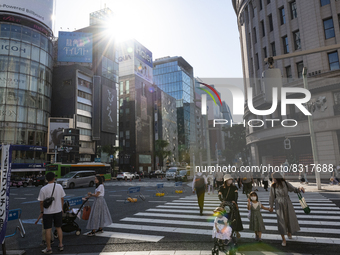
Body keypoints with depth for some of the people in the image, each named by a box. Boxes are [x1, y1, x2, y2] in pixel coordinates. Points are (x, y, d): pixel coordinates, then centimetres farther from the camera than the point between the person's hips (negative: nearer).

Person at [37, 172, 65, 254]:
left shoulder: (43, 189, -12)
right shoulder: (59, 186, -5)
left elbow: (41, 202, -6)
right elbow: (62, 199, 3)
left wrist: (41, 211, 9)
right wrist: (61, 208, 17)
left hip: (47, 212, -3)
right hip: (58, 210, 3)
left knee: (48, 229, 7)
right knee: (58, 228, 16)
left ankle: (48, 248, 14)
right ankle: (61, 245, 22)